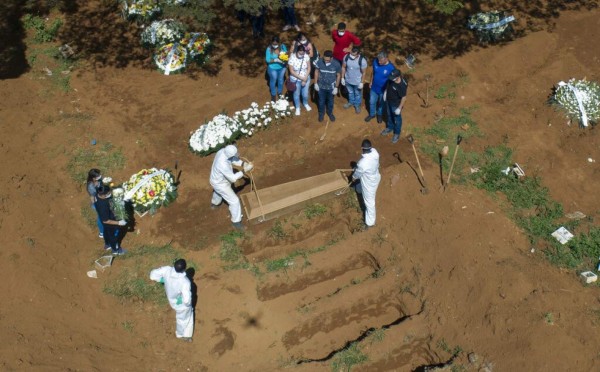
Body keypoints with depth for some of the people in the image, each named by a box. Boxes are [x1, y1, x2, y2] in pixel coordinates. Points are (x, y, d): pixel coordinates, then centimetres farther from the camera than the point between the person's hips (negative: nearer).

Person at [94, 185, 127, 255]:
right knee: (113, 236, 22)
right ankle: (115, 250, 49)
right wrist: (119, 223, -29)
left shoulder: (98, 195, -22)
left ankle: (107, 245, 61)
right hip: (109, 223, -7)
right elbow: (106, 221, -33)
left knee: (107, 232, 33)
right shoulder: (102, 206, -46)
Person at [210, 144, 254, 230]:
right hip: (220, 184, -8)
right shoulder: (223, 165, -46)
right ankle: (236, 221, 28)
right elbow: (233, 178, -32)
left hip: (217, 179, 8)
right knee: (234, 201, 7)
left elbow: (233, 160, -2)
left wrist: (243, 163, -18)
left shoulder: (223, 151, -22)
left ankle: (214, 203, 72)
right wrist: (245, 170, -30)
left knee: (218, 191, 41)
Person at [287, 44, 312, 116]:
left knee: (305, 94, 18)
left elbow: (309, 68, -9)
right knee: (296, 94, 18)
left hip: (306, 79, 2)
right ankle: (297, 107, 43)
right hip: (295, 80, -2)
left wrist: (305, 79, -16)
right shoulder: (292, 58, -25)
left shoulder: (306, 56, -17)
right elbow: (292, 71, -20)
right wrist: (301, 78, -21)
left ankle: (306, 104, 51)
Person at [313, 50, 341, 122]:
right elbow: (316, 72, -5)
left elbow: (338, 76, -10)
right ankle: (321, 113, 46)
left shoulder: (336, 64, -23)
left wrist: (336, 87, -7)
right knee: (321, 101, 21)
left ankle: (330, 113, 48)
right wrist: (315, 83, -2)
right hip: (321, 86, 0)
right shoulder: (319, 62, -21)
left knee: (330, 101, 22)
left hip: (331, 87, 0)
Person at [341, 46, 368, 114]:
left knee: (357, 94, 25)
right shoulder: (346, 57, -24)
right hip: (348, 80, 3)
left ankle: (357, 105, 52)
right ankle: (351, 102, 58)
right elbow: (343, 67, -7)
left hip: (357, 81, -3)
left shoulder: (362, 61, -32)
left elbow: (363, 72, -17)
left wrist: (362, 83, -10)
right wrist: (342, 78, -1)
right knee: (350, 92, 30)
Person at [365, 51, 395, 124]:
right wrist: (371, 82, 8)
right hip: (374, 87, 3)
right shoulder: (375, 61, -21)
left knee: (381, 103, 24)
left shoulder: (391, 68, -31)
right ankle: (372, 114, 51)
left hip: (383, 90, -3)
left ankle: (379, 114, 53)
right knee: (372, 102, 23)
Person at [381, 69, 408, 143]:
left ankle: (397, 133, 41)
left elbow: (404, 98, -26)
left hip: (396, 104, -6)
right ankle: (390, 127, 56)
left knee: (397, 119, 18)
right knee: (389, 115, 29)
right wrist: (385, 92, 9)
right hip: (388, 101, 6)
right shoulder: (391, 79, -20)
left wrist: (399, 108, -19)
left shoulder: (402, 86, -38)